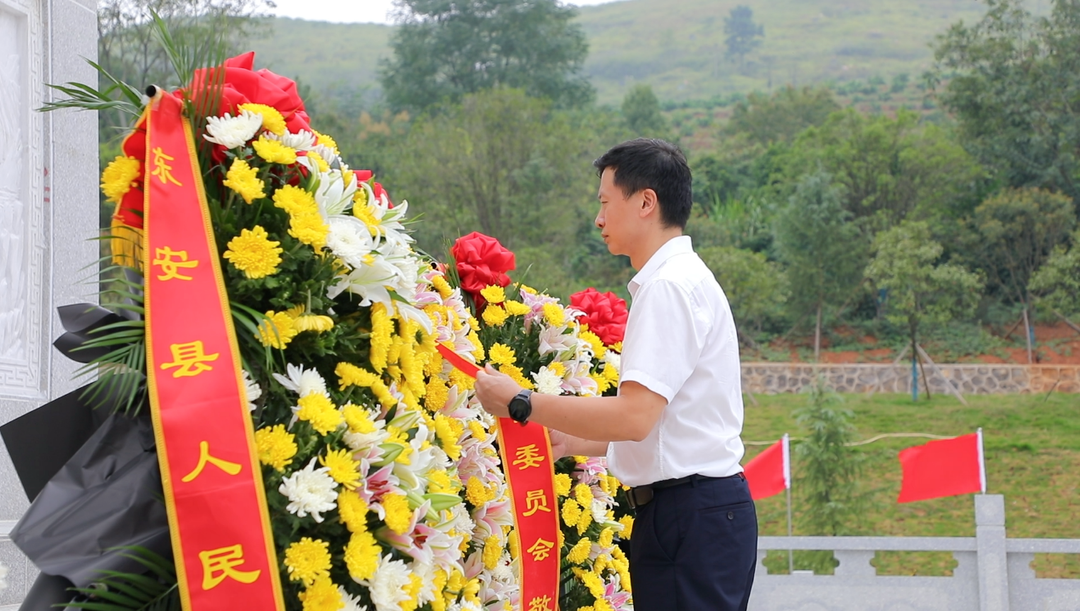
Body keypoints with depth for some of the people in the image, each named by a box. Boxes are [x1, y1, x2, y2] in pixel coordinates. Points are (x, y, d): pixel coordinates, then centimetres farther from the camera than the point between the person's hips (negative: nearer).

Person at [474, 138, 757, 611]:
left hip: (691, 517, -10)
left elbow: (634, 416, -22)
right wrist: (570, 442, 19)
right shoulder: (684, 279, 17)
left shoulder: (670, 286, -13)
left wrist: (520, 403, -15)